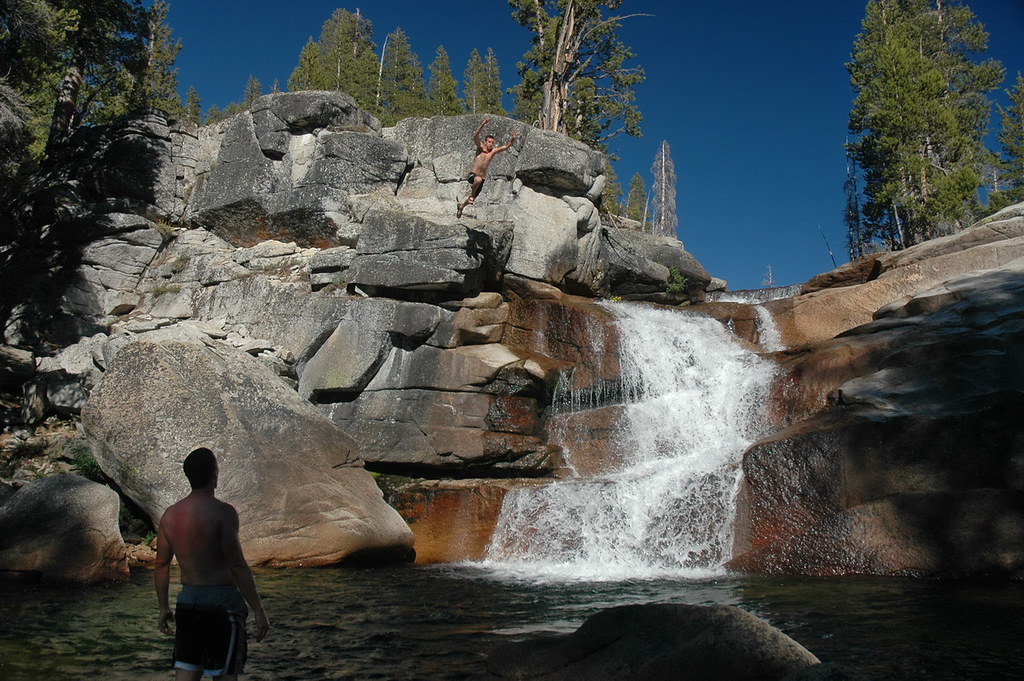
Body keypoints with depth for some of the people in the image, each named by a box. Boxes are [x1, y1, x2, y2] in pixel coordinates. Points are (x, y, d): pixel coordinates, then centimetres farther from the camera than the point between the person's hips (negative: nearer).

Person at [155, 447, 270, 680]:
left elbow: (161, 565, 12)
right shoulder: (222, 512, -14)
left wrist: (163, 607, 23)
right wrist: (258, 610, -12)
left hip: (187, 600, 6)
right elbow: (238, 566, -16)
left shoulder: (170, 514, 6)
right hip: (221, 600, -6)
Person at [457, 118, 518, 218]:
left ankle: (461, 206, 46)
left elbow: (506, 146, -1)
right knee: (478, 180, -43)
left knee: (472, 199, 17)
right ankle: (472, 194, -16)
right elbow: (475, 136, -23)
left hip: (482, 177, 5)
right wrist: (483, 124, -33)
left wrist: (512, 138, -18)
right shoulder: (480, 147, -6)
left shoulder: (493, 151, 2)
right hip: (473, 174, -5)